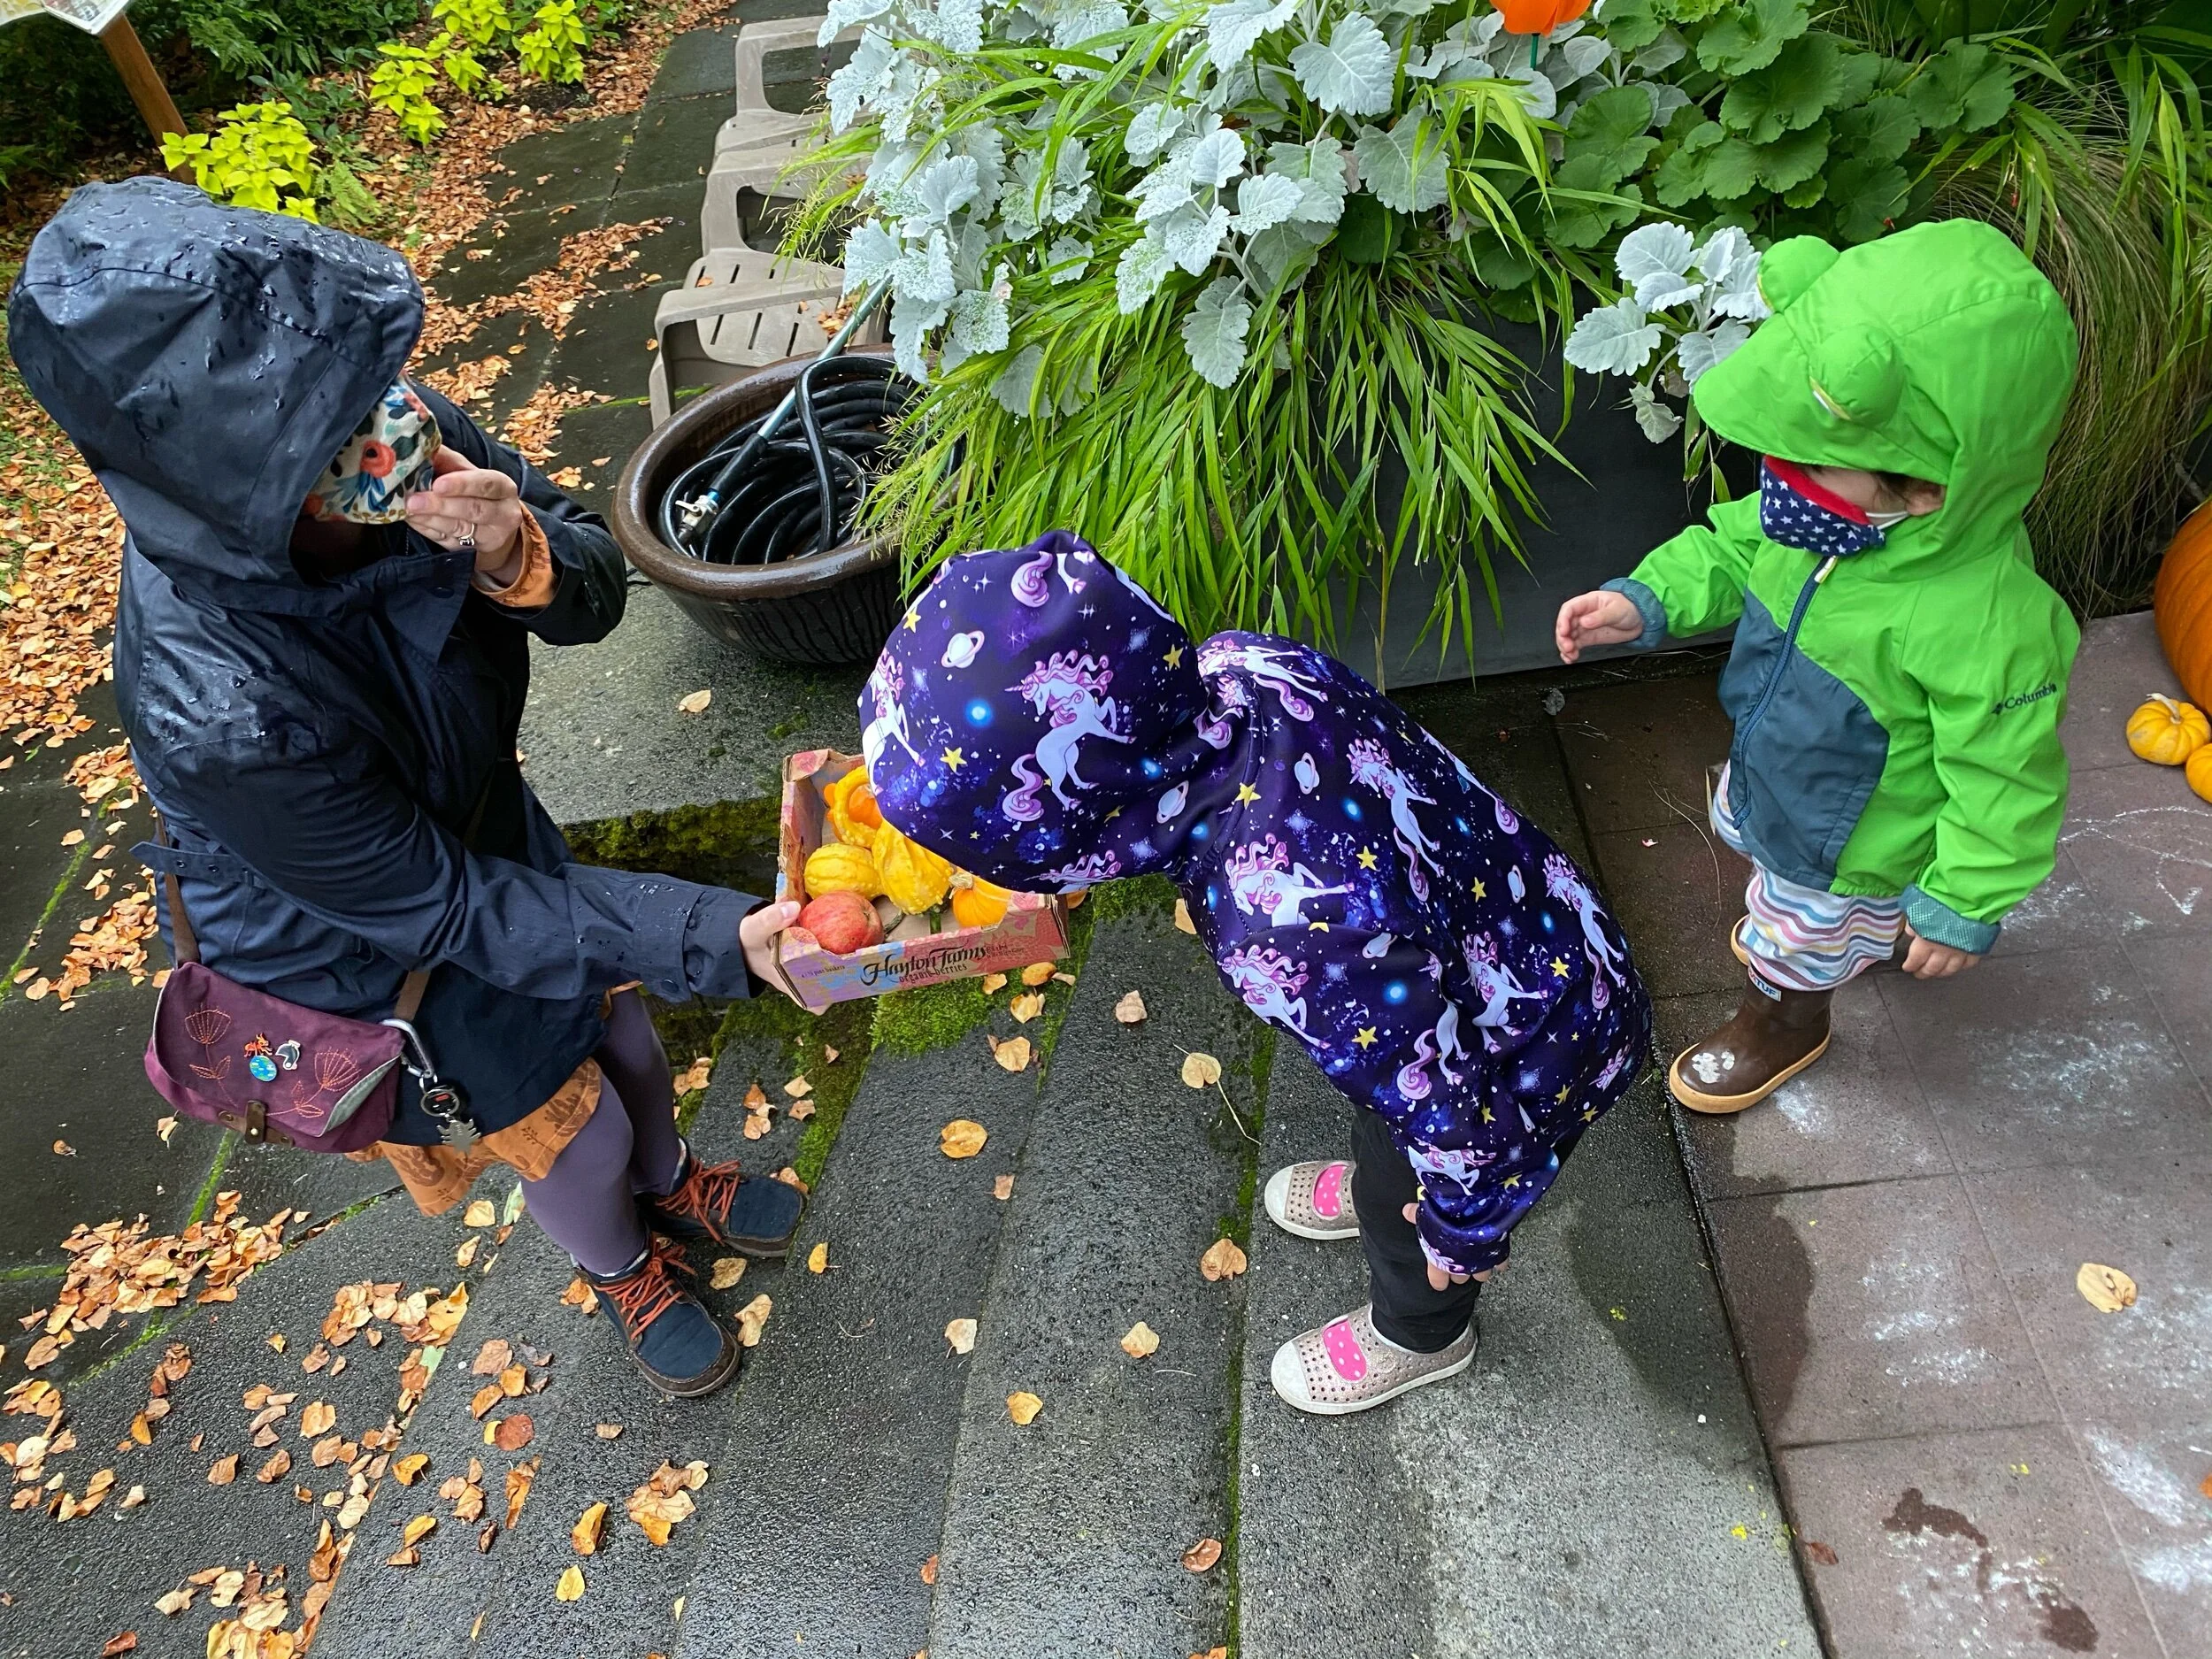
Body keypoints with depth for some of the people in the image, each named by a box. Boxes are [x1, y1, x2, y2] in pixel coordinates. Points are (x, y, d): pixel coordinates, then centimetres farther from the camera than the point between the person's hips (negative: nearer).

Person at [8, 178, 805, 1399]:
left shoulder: (400, 440, -27)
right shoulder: (215, 711, -41)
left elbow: (595, 597, -14)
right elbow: (443, 909, -30)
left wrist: (517, 555, -38)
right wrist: (718, 939, -31)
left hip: (483, 823, 5)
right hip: (356, 944, -4)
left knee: (619, 1031, 25)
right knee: (570, 1128, 18)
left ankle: (670, 1185, 60)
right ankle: (621, 1267, 54)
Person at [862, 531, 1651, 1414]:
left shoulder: (1289, 931, -45)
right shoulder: (1230, 664, -23)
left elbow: (1453, 1103, -29)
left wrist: (1462, 1228, -8)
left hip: (1546, 1050, -6)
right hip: (1532, 916, 6)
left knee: (1402, 1201, 24)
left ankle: (1419, 1334, 57)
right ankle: (1375, 1186, 67)